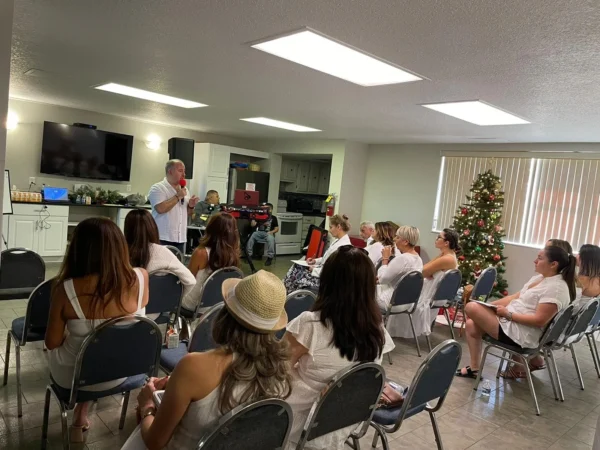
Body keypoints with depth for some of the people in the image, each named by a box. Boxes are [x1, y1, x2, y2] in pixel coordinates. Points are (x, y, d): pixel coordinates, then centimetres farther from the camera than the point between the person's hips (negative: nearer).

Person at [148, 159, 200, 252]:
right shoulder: (157, 188, -7)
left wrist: (191, 206, -1)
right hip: (163, 239, -6)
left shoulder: (184, 189, 14)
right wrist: (178, 196, -15)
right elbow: (161, 208, -23)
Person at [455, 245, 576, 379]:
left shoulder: (556, 288, -20)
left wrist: (508, 314, -20)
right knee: (472, 325, 4)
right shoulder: (540, 277, 11)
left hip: (520, 334, -10)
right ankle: (474, 368, 14)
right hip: (511, 322, 10)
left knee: (472, 307, -14)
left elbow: (539, 320, -26)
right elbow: (516, 297, 14)